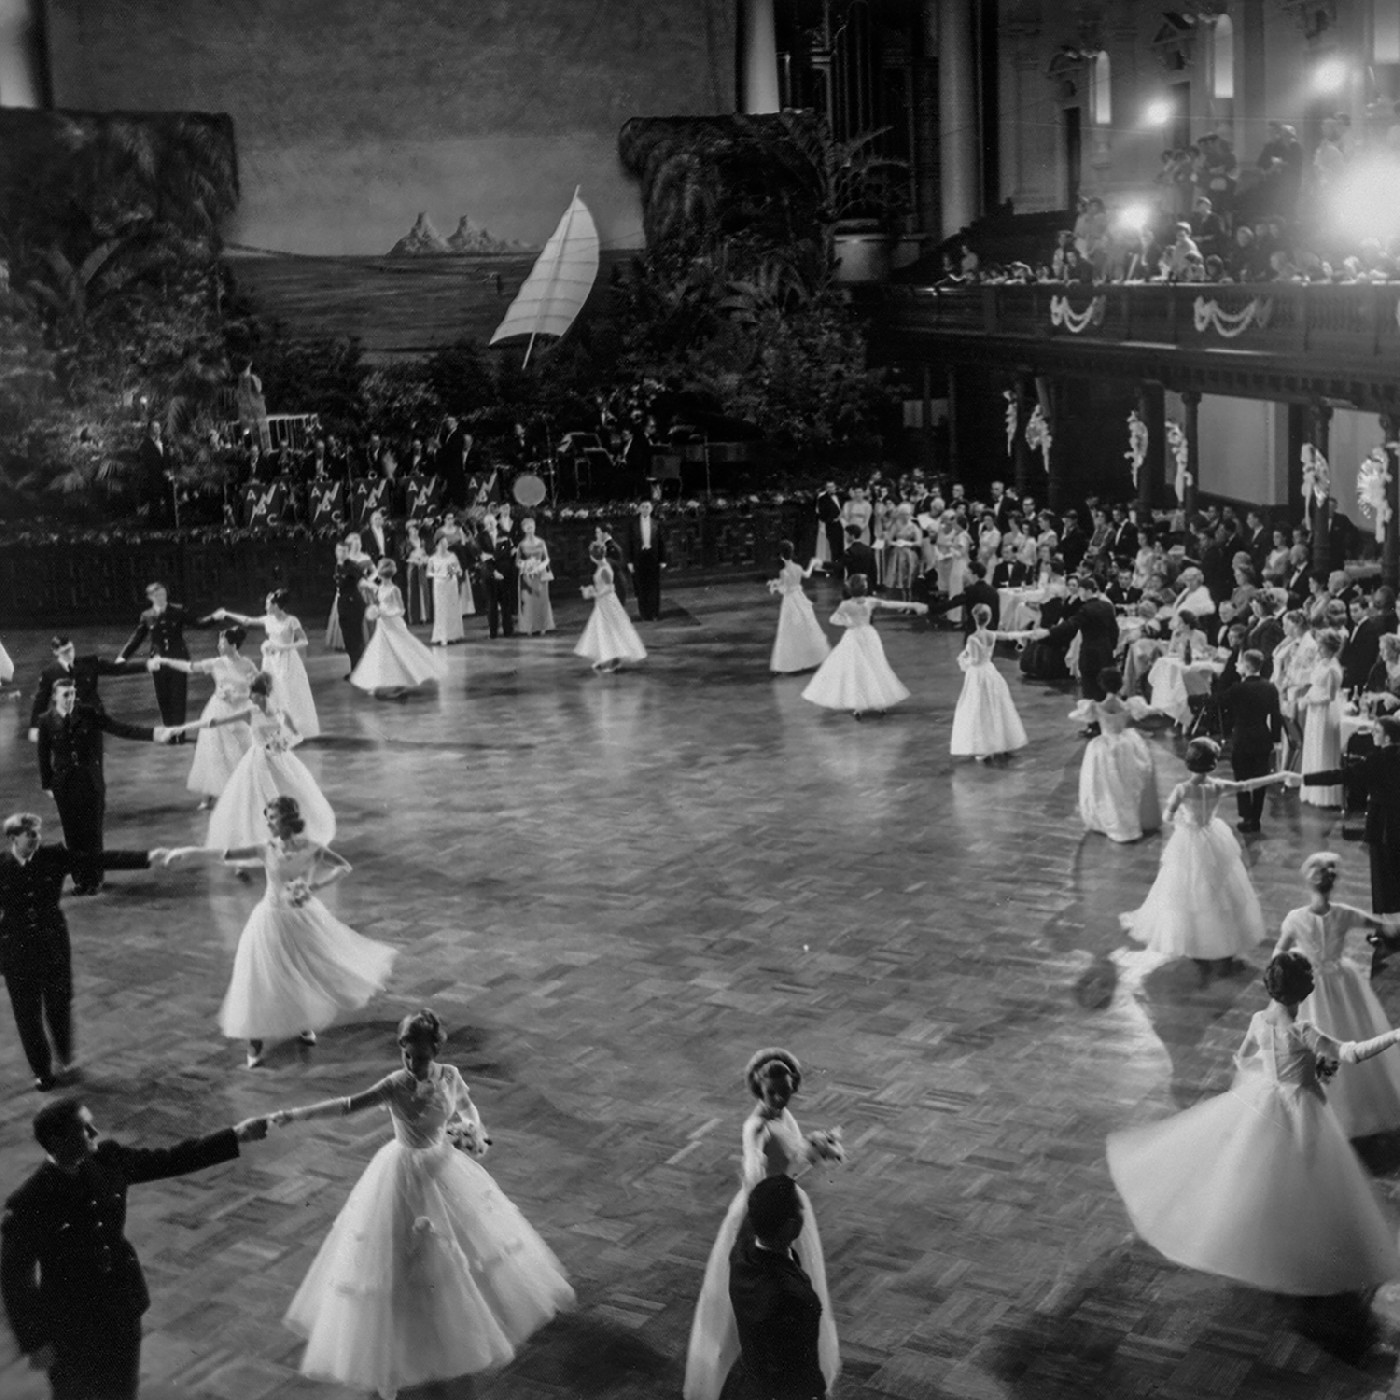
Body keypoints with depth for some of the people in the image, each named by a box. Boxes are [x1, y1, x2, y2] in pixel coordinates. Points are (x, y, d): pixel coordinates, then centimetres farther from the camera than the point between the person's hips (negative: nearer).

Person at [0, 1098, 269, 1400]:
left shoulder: (109, 1161, -10)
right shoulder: (28, 1205, -25)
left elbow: (170, 1161, 0)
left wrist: (235, 1136, -4)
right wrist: (35, 1342, -13)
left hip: (122, 1312, 5)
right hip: (72, 1328, -5)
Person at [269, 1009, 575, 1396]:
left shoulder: (450, 1076, -12)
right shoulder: (395, 1085, -24)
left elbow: (466, 1105, 9)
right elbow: (348, 1105, -31)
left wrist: (475, 1131, -9)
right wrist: (297, 1114, -39)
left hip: (446, 1165, 4)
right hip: (407, 1172, -4)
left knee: (465, 1236, 18)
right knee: (402, 1256, 2)